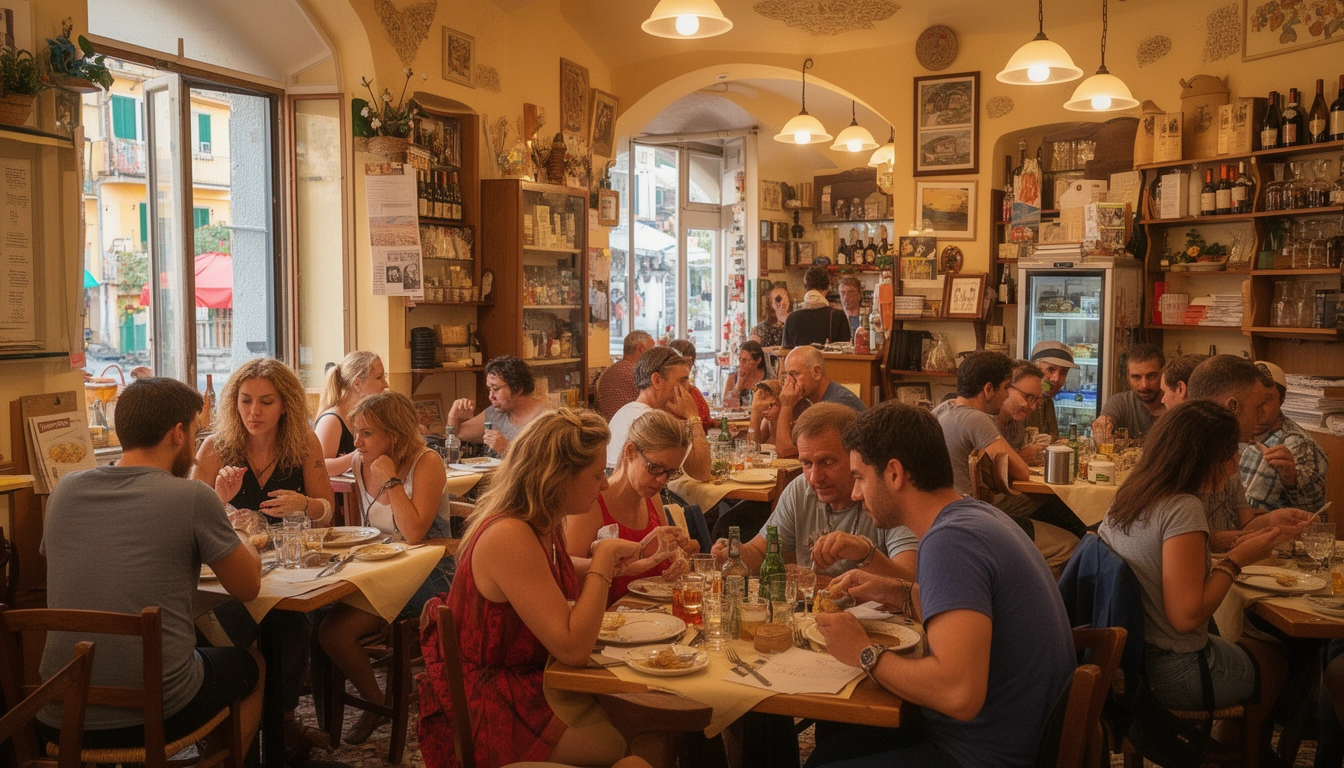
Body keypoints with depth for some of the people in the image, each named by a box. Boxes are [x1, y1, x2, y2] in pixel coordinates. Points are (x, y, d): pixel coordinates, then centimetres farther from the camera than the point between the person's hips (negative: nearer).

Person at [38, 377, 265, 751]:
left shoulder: (64, 491, 1)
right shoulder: (192, 498, -13)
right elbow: (248, 588, -1)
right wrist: (239, 540, 20)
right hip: (156, 715, -5)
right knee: (253, 665, 26)